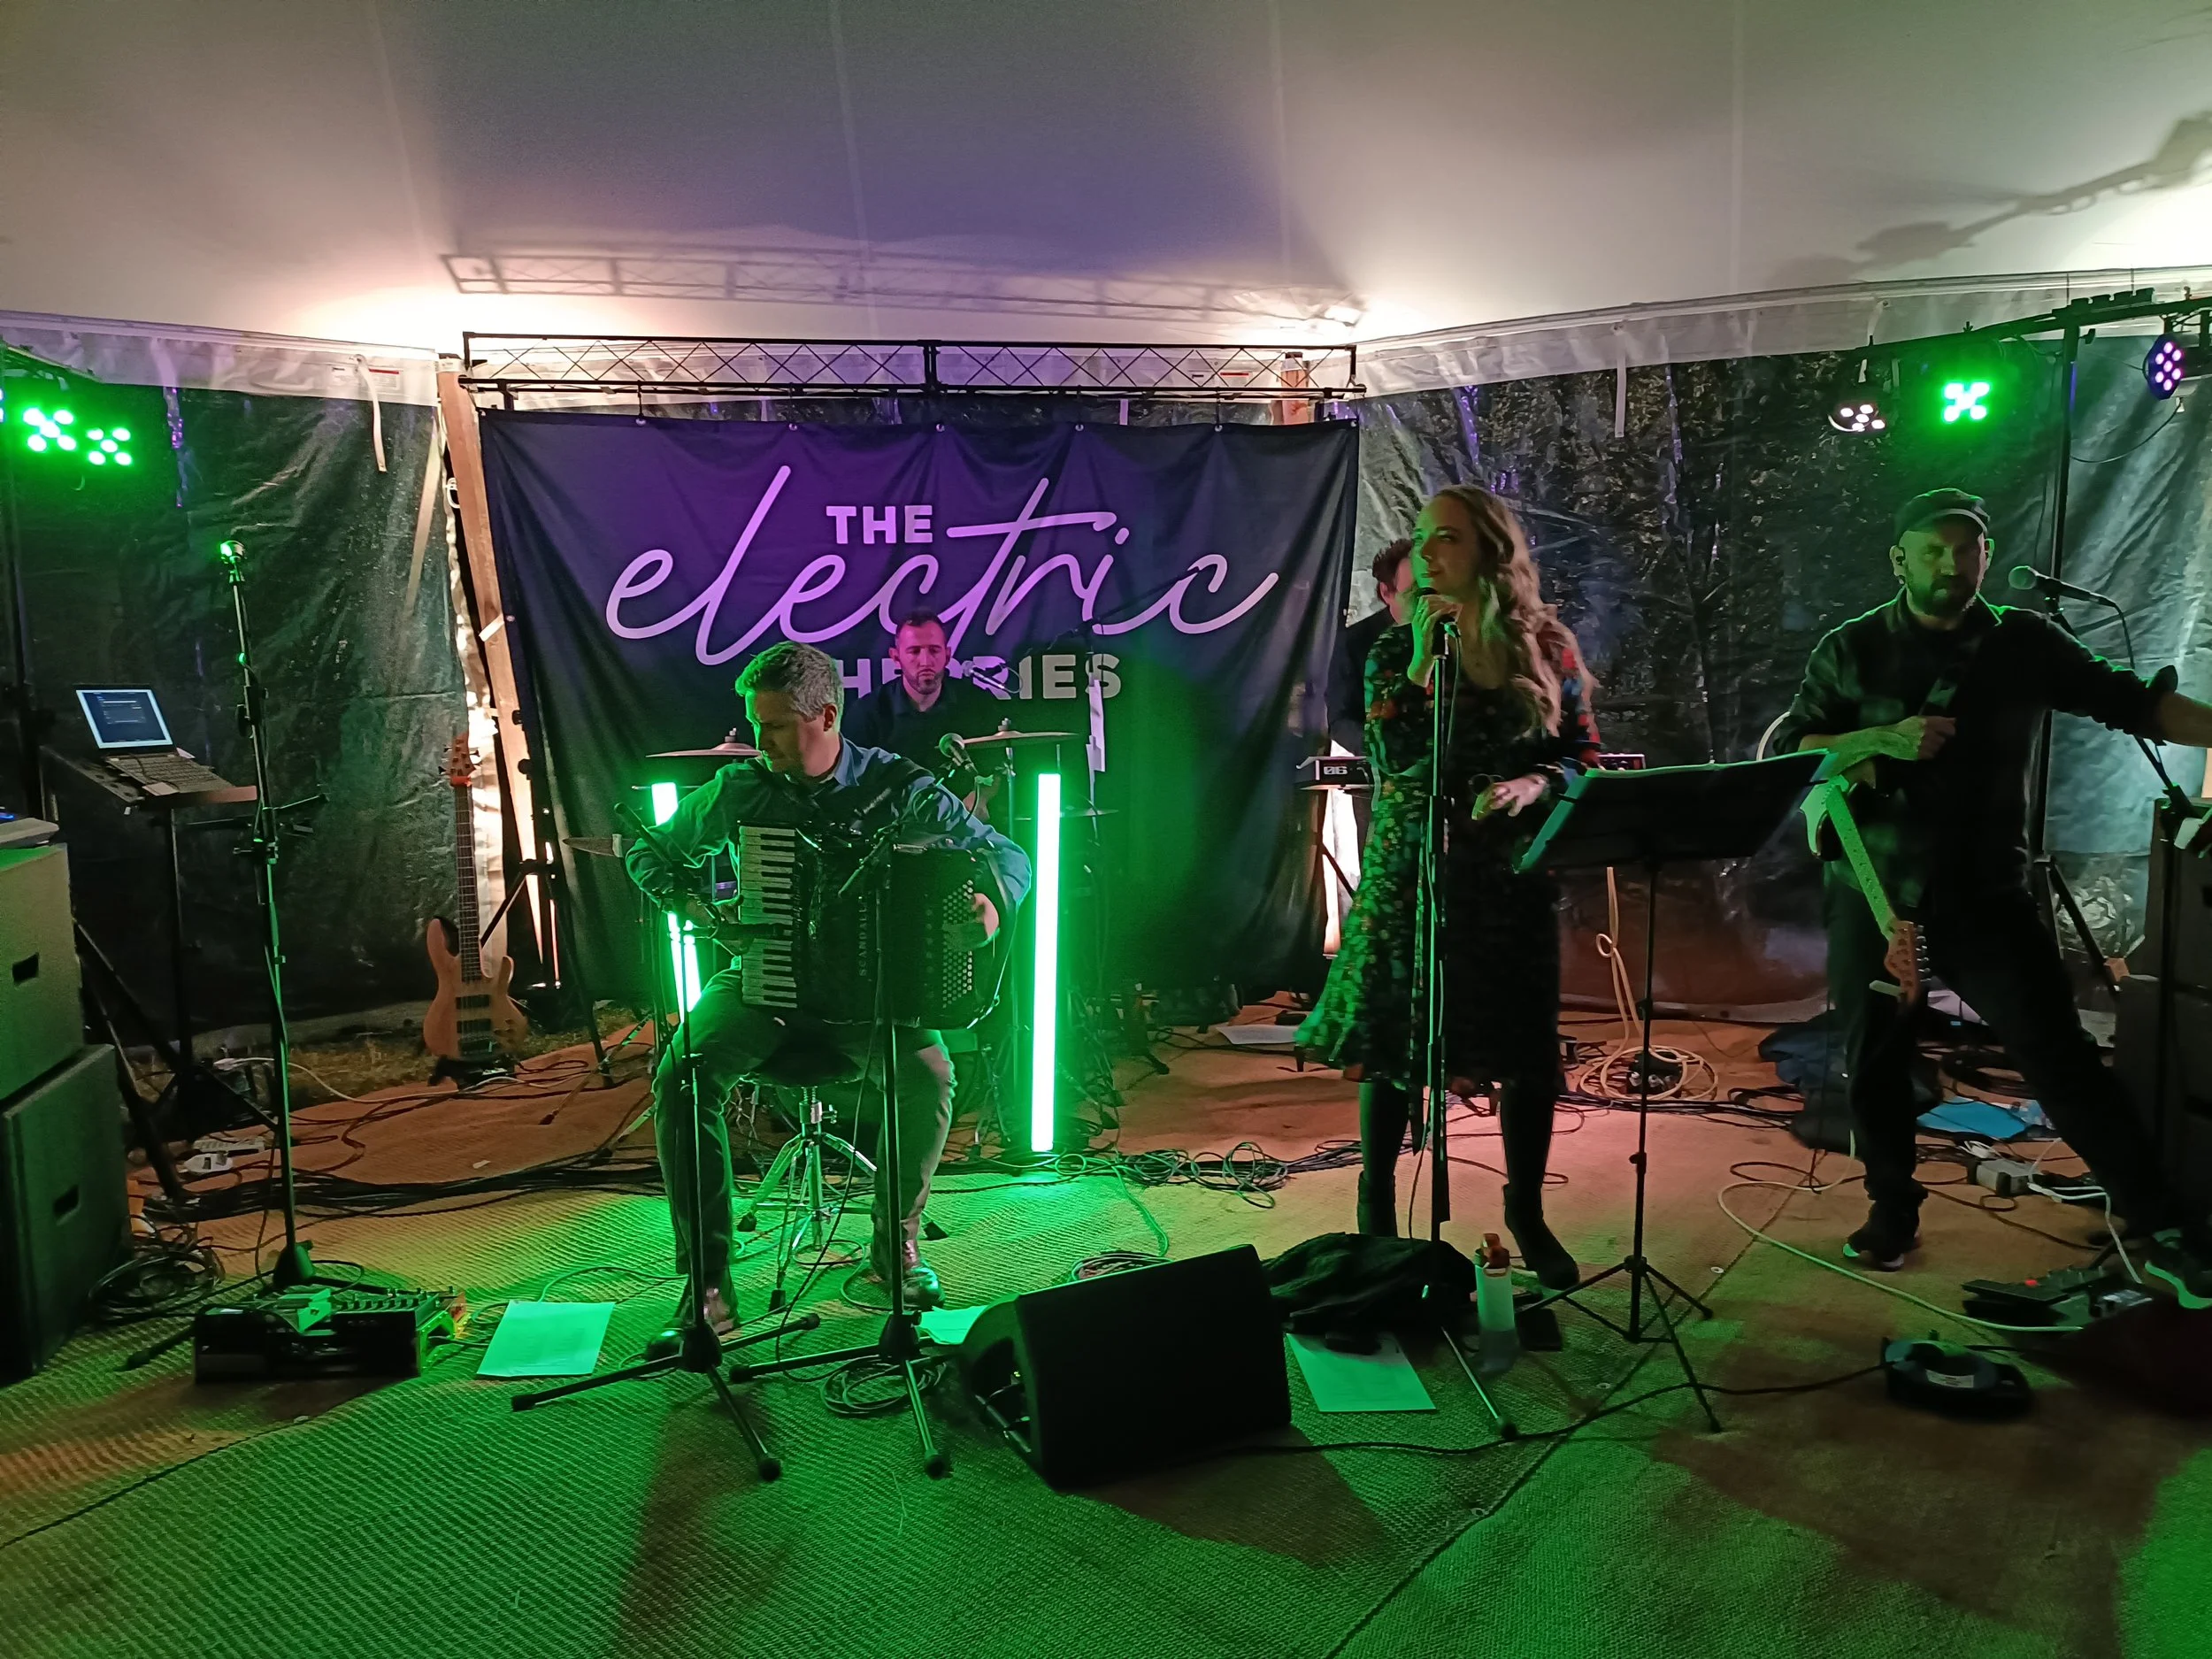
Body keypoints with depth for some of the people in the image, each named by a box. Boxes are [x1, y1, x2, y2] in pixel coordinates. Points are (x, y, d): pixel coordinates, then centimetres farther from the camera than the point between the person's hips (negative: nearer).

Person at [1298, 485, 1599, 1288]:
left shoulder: (1544, 647, 2)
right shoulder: (1393, 652, 1)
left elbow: (1585, 754, 4)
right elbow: (1391, 757, -13)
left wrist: (1535, 783, -16)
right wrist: (1423, 660, -17)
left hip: (1512, 869, 1)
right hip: (1410, 867, 0)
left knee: (1527, 1047, 6)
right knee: (1391, 1039, 3)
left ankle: (1527, 1212, 28)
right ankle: (1377, 1209, 22)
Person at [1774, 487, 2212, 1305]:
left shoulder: (2024, 642, 1)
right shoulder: (1851, 649, -2)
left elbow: (2131, 702, 2)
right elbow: (1785, 754, -7)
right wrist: (1883, 739, -21)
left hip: (1984, 893, 0)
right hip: (1872, 893, 1)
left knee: (2060, 1056, -3)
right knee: (1874, 1058, 9)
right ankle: (1892, 1208, 28)